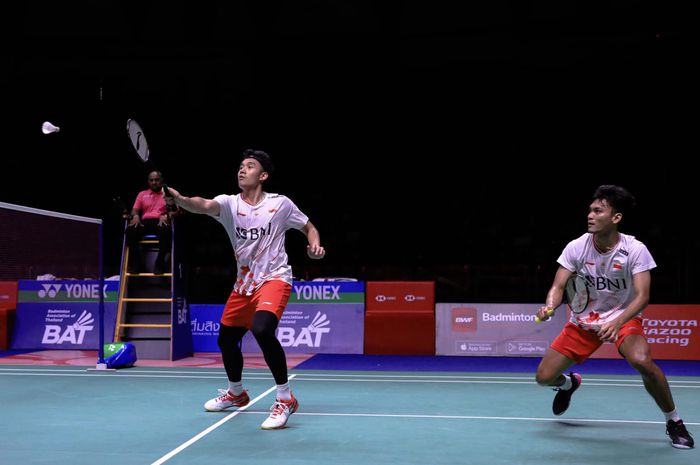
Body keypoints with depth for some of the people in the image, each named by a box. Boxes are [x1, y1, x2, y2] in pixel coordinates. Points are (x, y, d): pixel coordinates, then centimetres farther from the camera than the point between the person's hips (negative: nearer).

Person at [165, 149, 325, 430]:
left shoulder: (280, 204, -5)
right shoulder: (229, 203, -4)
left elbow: (309, 228, 8)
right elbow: (205, 206, -26)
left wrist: (315, 246, -14)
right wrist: (180, 199, -47)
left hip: (274, 278, -5)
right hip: (244, 283, 5)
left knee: (262, 330, -31)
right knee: (226, 339, 13)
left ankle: (285, 399, -16)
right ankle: (236, 393, 42)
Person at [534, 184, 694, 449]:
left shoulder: (635, 250, -19)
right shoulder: (576, 248, -13)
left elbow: (642, 296, -23)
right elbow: (558, 286, -11)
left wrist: (617, 322, -40)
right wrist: (549, 307, -34)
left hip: (624, 317, -3)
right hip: (583, 320, 3)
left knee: (642, 361, -35)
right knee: (544, 377, -4)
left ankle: (673, 421, -9)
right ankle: (569, 383, 37)